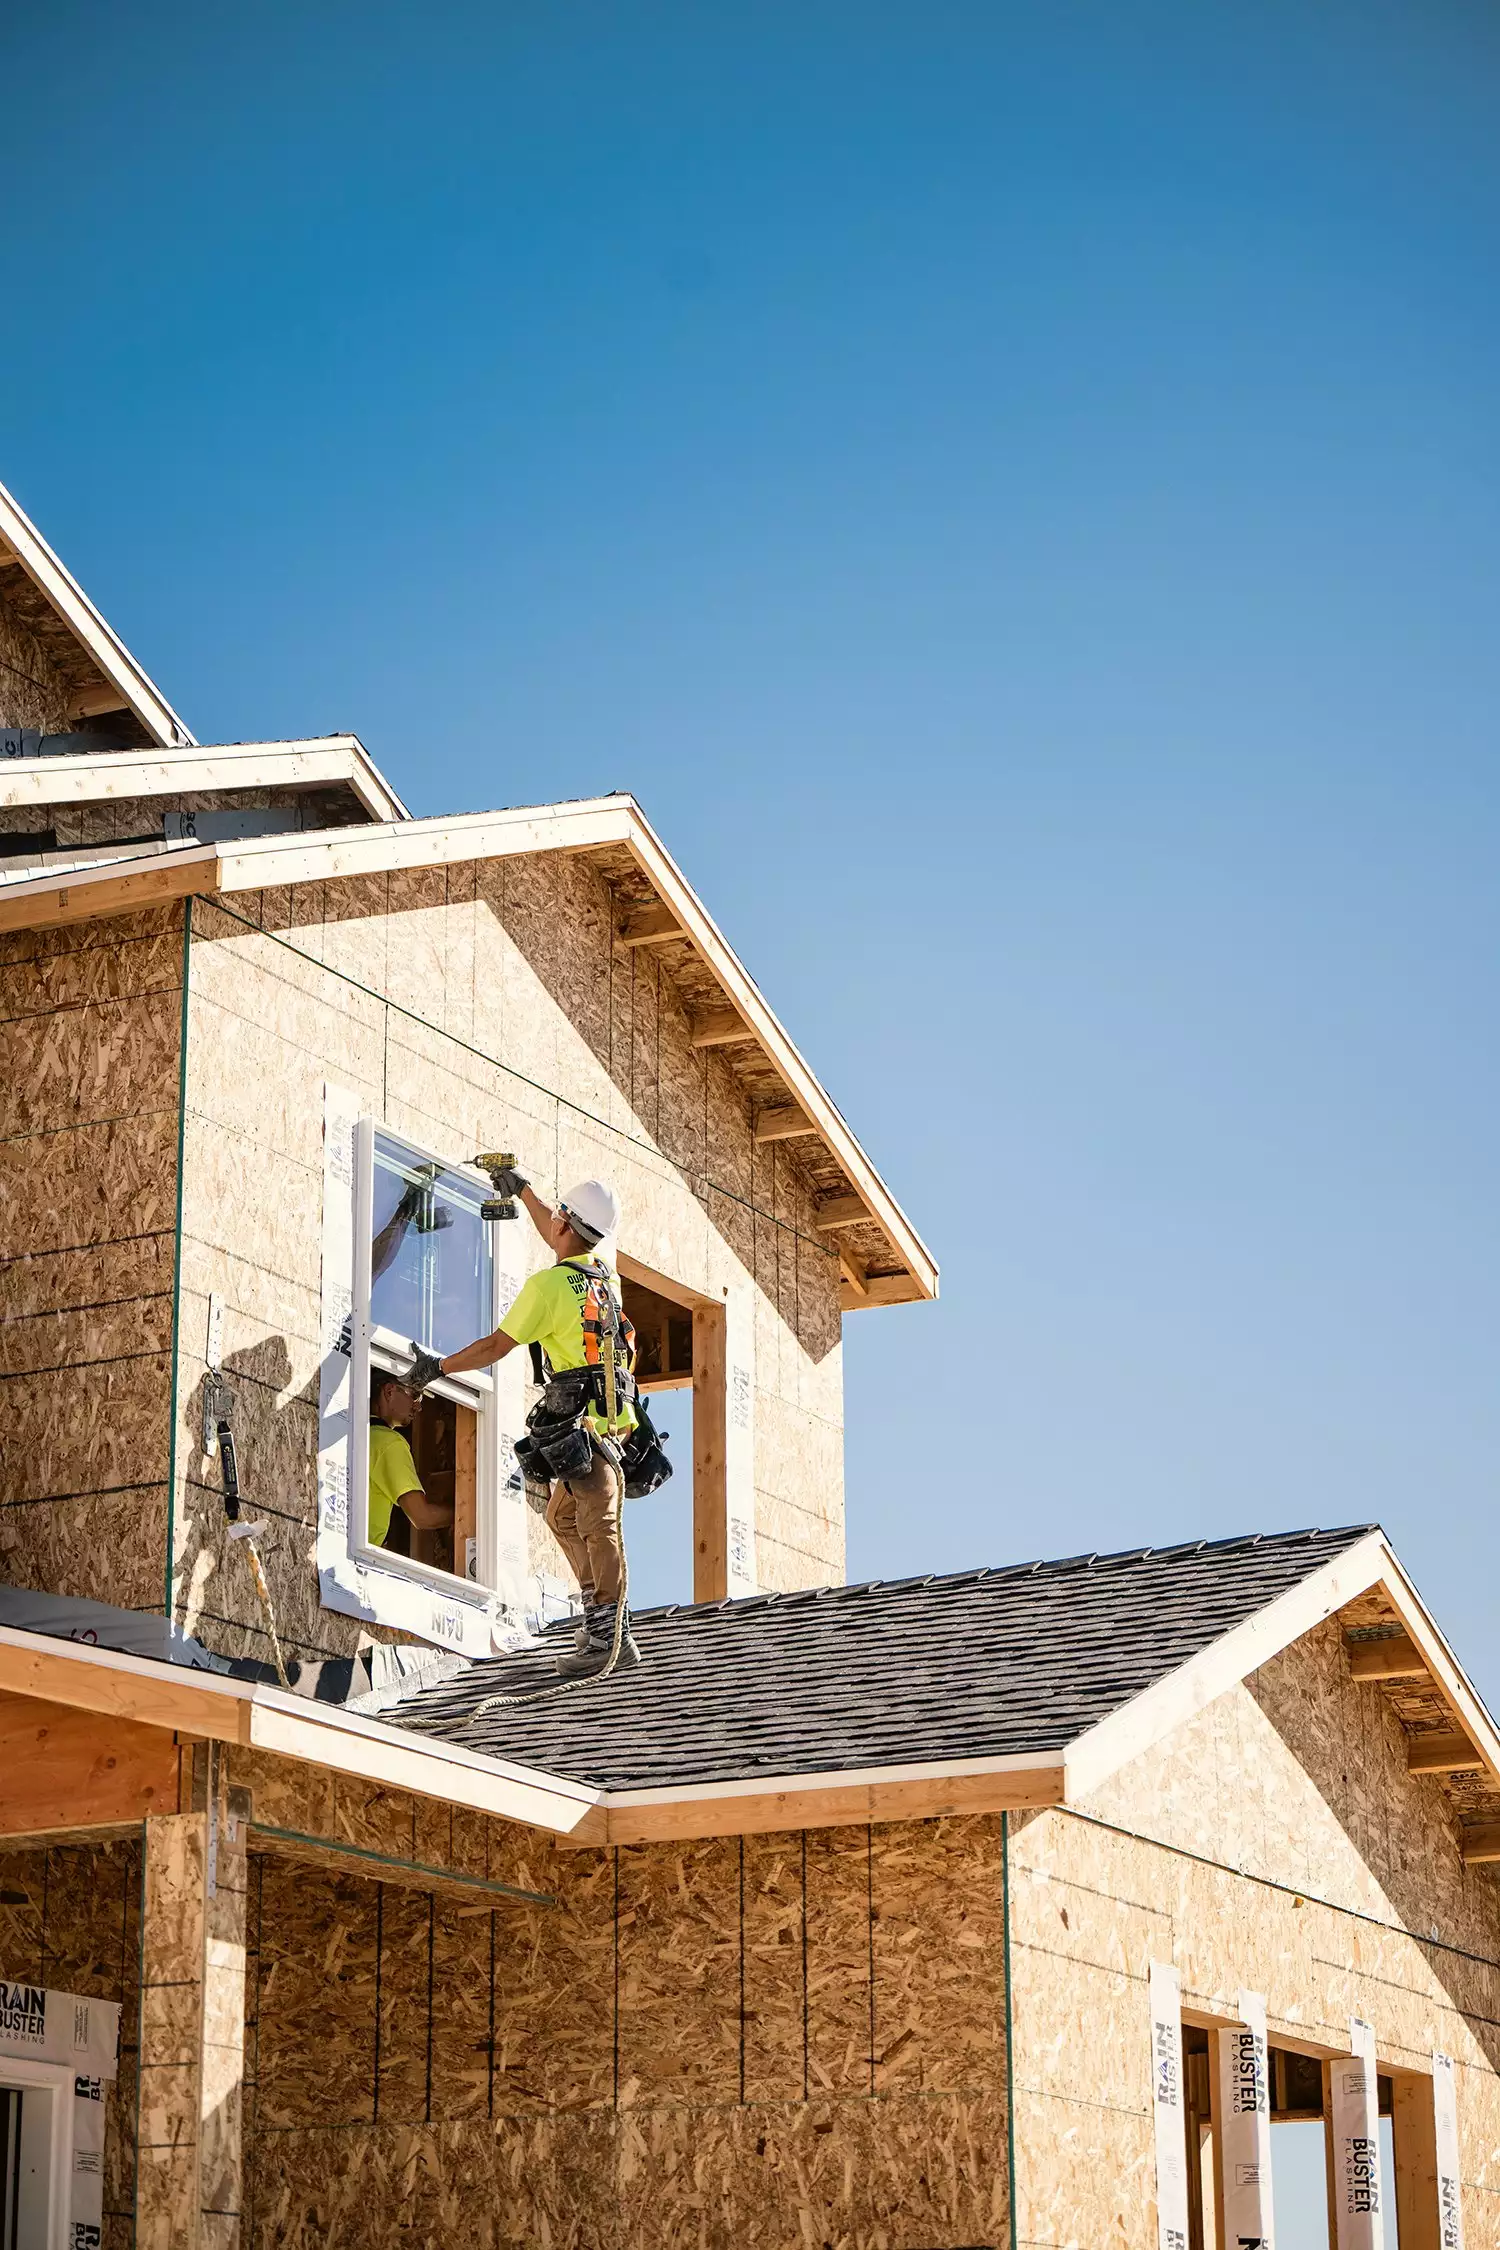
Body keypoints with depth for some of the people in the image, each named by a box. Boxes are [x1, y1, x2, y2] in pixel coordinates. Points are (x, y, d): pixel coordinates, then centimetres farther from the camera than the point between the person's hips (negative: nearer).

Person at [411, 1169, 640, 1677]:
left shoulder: (549, 1284, -11)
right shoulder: (605, 1275, 13)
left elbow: (497, 1346, -7)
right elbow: (559, 1241, 36)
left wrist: (437, 1367, 6)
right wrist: (523, 1190, 48)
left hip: (580, 1421, -9)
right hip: (607, 1418, 9)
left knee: (598, 1527, -10)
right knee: (562, 1517, 18)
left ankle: (609, 1639, -10)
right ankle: (604, 1621, 15)